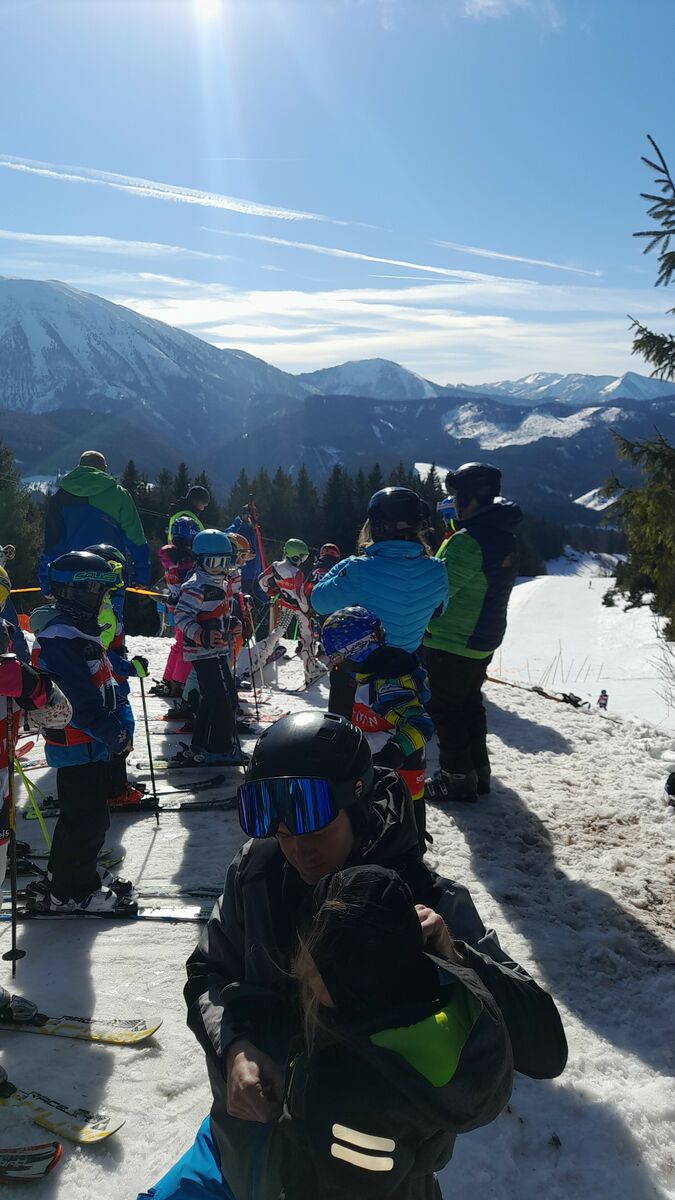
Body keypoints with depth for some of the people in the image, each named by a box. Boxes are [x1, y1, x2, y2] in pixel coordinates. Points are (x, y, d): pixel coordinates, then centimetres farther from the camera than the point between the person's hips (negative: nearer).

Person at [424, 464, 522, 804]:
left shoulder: (468, 540, -24)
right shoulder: (505, 537, 7)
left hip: (451, 643, -9)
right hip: (484, 641, 9)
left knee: (445, 710, 4)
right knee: (469, 705, 21)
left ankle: (457, 778, 12)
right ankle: (478, 770, 30)